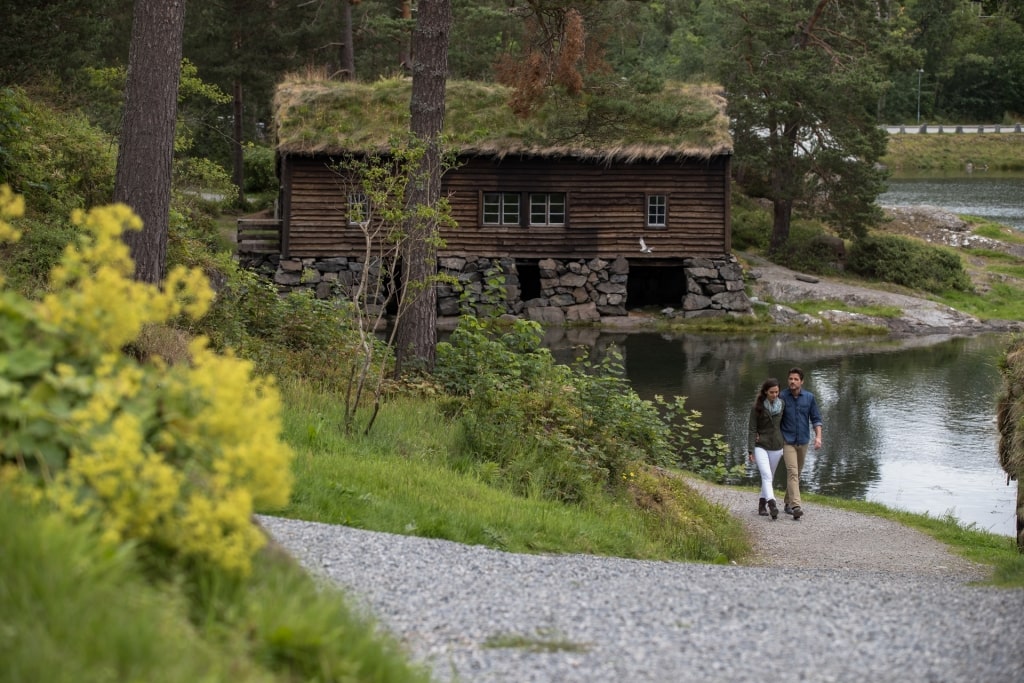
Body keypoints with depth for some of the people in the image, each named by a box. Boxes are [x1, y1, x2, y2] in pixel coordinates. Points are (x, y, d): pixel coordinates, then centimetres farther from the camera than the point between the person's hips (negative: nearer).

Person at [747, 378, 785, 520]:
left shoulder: (782, 404, 1)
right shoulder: (757, 407, -10)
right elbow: (752, 429, -8)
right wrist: (750, 450, -14)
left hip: (776, 446, 4)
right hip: (760, 446, -4)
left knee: (769, 477, 13)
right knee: (766, 475, -19)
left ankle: (762, 504, 28)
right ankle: (772, 505, -34)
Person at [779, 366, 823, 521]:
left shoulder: (809, 398, 2)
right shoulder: (782, 397, -5)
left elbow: (816, 418, 3)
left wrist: (818, 437, -10)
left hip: (803, 441, 4)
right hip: (787, 441, -4)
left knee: (796, 473, 14)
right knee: (792, 472, -17)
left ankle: (788, 502, 29)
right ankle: (796, 506, -27)